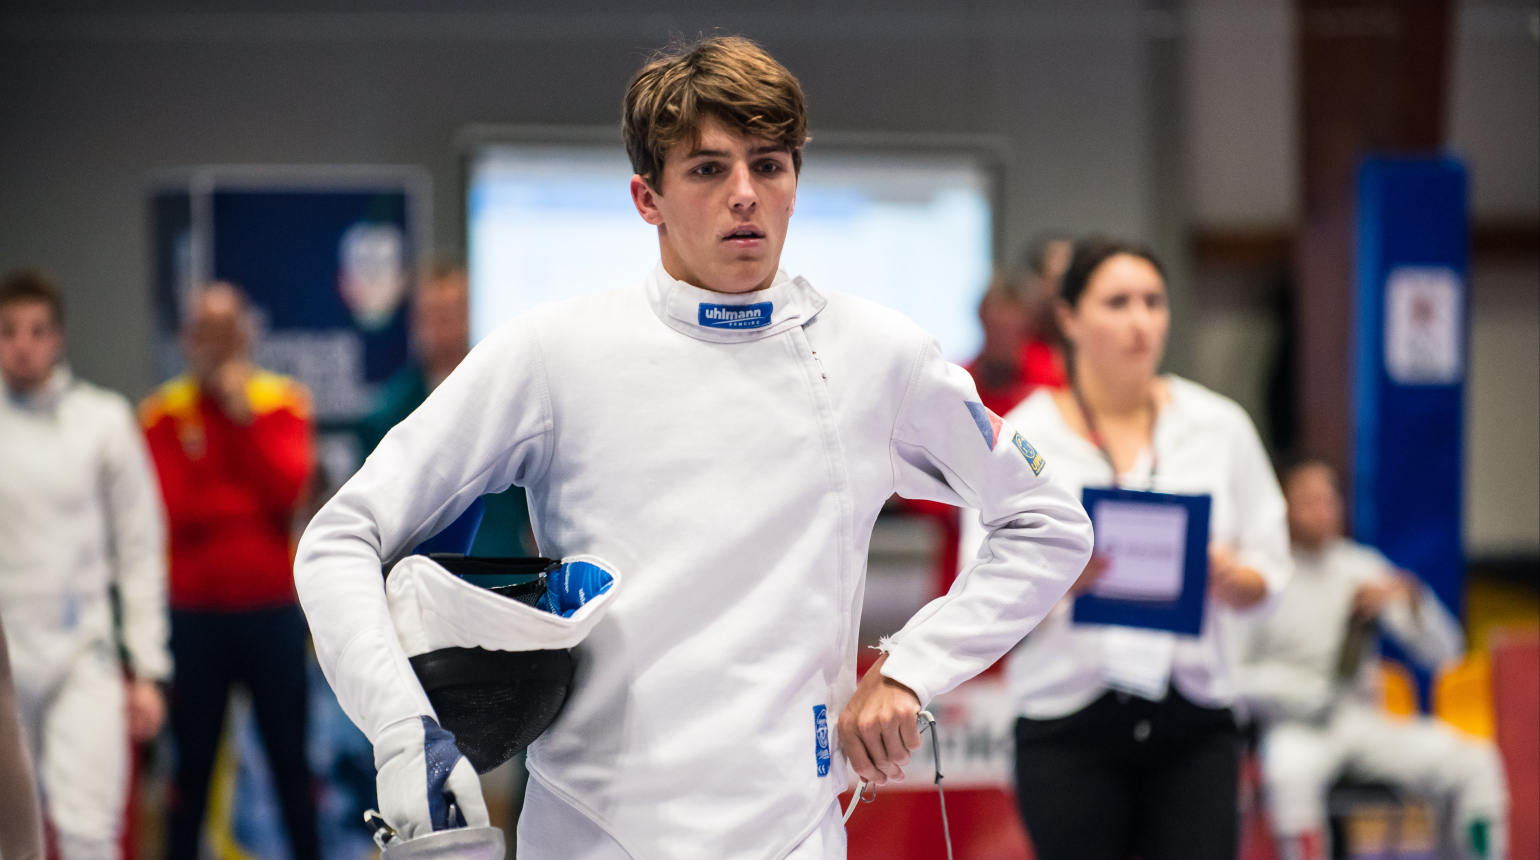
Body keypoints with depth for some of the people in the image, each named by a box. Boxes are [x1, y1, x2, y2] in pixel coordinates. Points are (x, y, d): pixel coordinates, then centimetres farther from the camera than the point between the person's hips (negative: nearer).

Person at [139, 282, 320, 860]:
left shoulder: (283, 404, 4)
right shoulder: (163, 413, 1)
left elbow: (288, 487, -11)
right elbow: (175, 508, -9)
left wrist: (245, 416, -15)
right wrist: (253, 502, -10)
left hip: (272, 610, 0)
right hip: (195, 612, 0)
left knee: (290, 760, 4)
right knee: (192, 763, 5)